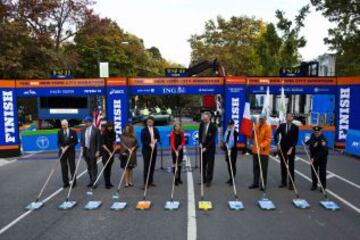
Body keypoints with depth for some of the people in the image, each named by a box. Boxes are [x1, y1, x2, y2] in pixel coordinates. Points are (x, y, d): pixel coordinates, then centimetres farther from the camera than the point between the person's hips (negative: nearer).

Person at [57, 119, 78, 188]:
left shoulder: (73, 132, -4)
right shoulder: (59, 132, 2)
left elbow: (76, 142, -3)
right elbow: (59, 142, 3)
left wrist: (67, 147, -12)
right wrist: (62, 148, -15)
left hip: (71, 151, -2)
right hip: (62, 151, 2)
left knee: (72, 167, 2)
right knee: (64, 167, 4)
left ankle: (73, 182, 13)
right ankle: (66, 182, 13)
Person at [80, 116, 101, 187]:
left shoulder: (96, 130, -9)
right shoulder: (83, 129, 6)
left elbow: (98, 141, -8)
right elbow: (82, 139, 14)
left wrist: (98, 151, -12)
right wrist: (82, 147, 1)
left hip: (93, 151, -5)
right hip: (85, 150, 5)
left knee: (93, 166, -1)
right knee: (89, 166, 11)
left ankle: (94, 181, 7)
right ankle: (91, 181, 20)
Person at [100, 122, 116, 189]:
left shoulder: (113, 134, 4)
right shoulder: (104, 134, -10)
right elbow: (103, 144, -12)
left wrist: (114, 149, 5)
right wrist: (109, 151, -16)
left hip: (111, 152, 5)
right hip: (105, 152, -5)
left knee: (109, 168, 9)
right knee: (106, 167, -4)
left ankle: (109, 182, 16)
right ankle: (107, 184, -1)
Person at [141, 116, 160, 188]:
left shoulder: (156, 130, 10)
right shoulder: (144, 130, -3)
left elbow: (158, 138, 11)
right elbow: (143, 140, -8)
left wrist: (156, 140, -11)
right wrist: (149, 144, -20)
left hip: (154, 149, 4)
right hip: (146, 150, -4)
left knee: (152, 166, 7)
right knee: (146, 166, -5)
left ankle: (150, 181, 17)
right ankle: (145, 182, -2)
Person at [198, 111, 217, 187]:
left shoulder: (213, 126, -15)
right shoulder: (201, 124, 0)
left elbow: (212, 139, -16)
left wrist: (206, 148, -19)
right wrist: (200, 143, -2)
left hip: (210, 148, -5)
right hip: (202, 147, 5)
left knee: (210, 165, 2)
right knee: (202, 164, 9)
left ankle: (209, 180, 11)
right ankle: (203, 179, 21)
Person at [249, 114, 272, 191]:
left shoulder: (268, 127, -8)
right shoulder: (256, 126, 10)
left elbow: (268, 139, -15)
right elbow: (252, 136, 12)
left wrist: (262, 145, -29)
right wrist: (251, 132, -8)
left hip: (264, 151, -6)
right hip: (255, 150, 6)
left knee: (263, 169, 2)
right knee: (255, 168, 12)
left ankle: (263, 185, 10)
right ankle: (255, 183, 23)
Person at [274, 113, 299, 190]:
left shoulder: (295, 127, -5)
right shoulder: (281, 125, 1)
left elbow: (296, 139, -8)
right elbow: (275, 135, 1)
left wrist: (291, 148, -15)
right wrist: (277, 144, -9)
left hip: (291, 149, -2)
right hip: (282, 148, 2)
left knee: (291, 166, 2)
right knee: (283, 165, 8)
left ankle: (291, 183, 7)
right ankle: (283, 182, 17)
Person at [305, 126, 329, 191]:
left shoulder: (323, 139, -25)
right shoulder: (313, 135, -7)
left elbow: (321, 151, -29)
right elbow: (310, 140, 16)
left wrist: (314, 158, -33)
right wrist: (306, 143, -5)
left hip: (322, 157, -5)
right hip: (313, 157, 5)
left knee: (322, 172, 2)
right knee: (313, 171, 10)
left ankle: (323, 186, 14)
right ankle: (314, 185, 21)